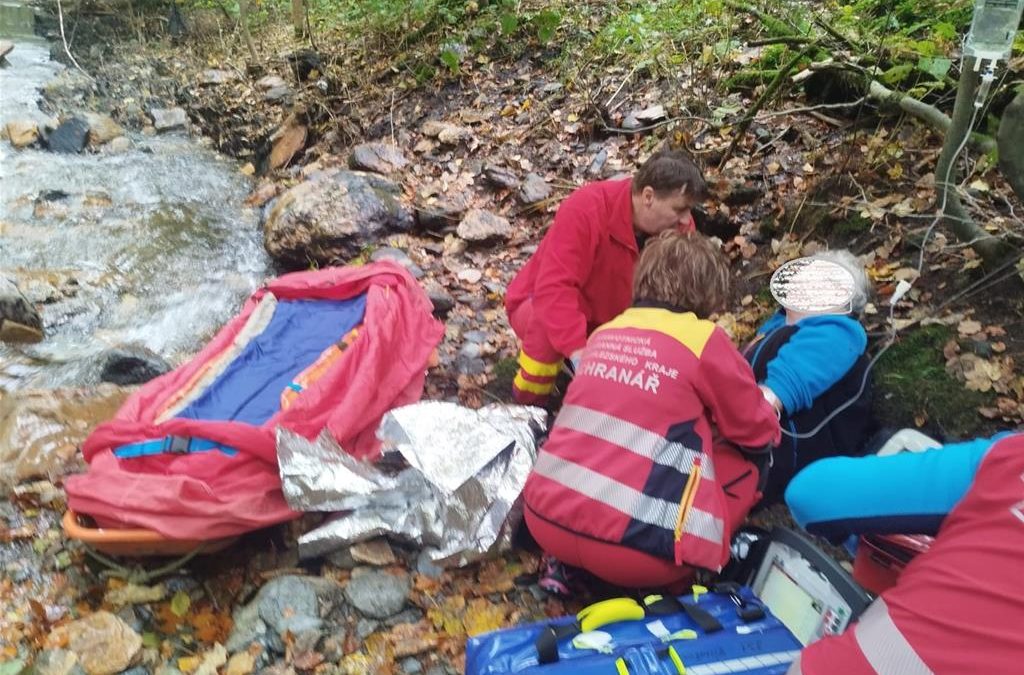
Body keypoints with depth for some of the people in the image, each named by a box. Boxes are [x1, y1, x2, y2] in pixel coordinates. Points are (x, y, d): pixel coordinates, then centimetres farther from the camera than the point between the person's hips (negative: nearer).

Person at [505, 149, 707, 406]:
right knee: (547, 326, -40)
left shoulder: (679, 228, -15)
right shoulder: (585, 209, -34)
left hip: (614, 321, 5)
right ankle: (528, 402, -13)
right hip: (547, 306, -5)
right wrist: (578, 352, -50)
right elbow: (553, 289, -41)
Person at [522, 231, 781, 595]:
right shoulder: (704, 340, -2)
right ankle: (669, 575, 5)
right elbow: (757, 432, 11)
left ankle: (566, 561, 18)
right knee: (749, 466, 15)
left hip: (546, 520, 5)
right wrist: (768, 417, 33)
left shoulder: (604, 333, 13)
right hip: (630, 545, -5)